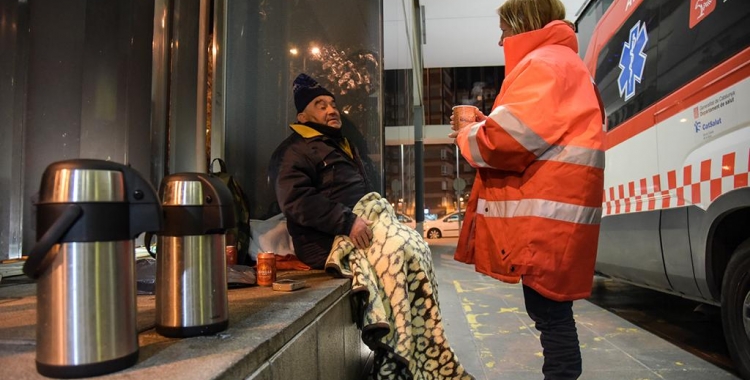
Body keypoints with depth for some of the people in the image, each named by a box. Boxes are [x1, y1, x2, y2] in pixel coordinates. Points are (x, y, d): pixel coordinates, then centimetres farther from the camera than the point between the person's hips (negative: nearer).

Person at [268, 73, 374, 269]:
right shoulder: (295, 151, -3)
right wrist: (348, 222, -26)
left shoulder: (342, 145, 27)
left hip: (358, 231, 9)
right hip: (329, 245, -9)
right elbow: (297, 201, -19)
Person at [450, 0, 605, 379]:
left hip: (546, 217, -11)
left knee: (551, 313, -5)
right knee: (548, 310, 16)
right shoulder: (563, 64, 26)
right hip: (550, 215, 11)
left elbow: (511, 139, -19)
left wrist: (469, 136, 0)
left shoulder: (542, 64, -8)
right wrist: (486, 126, 15)